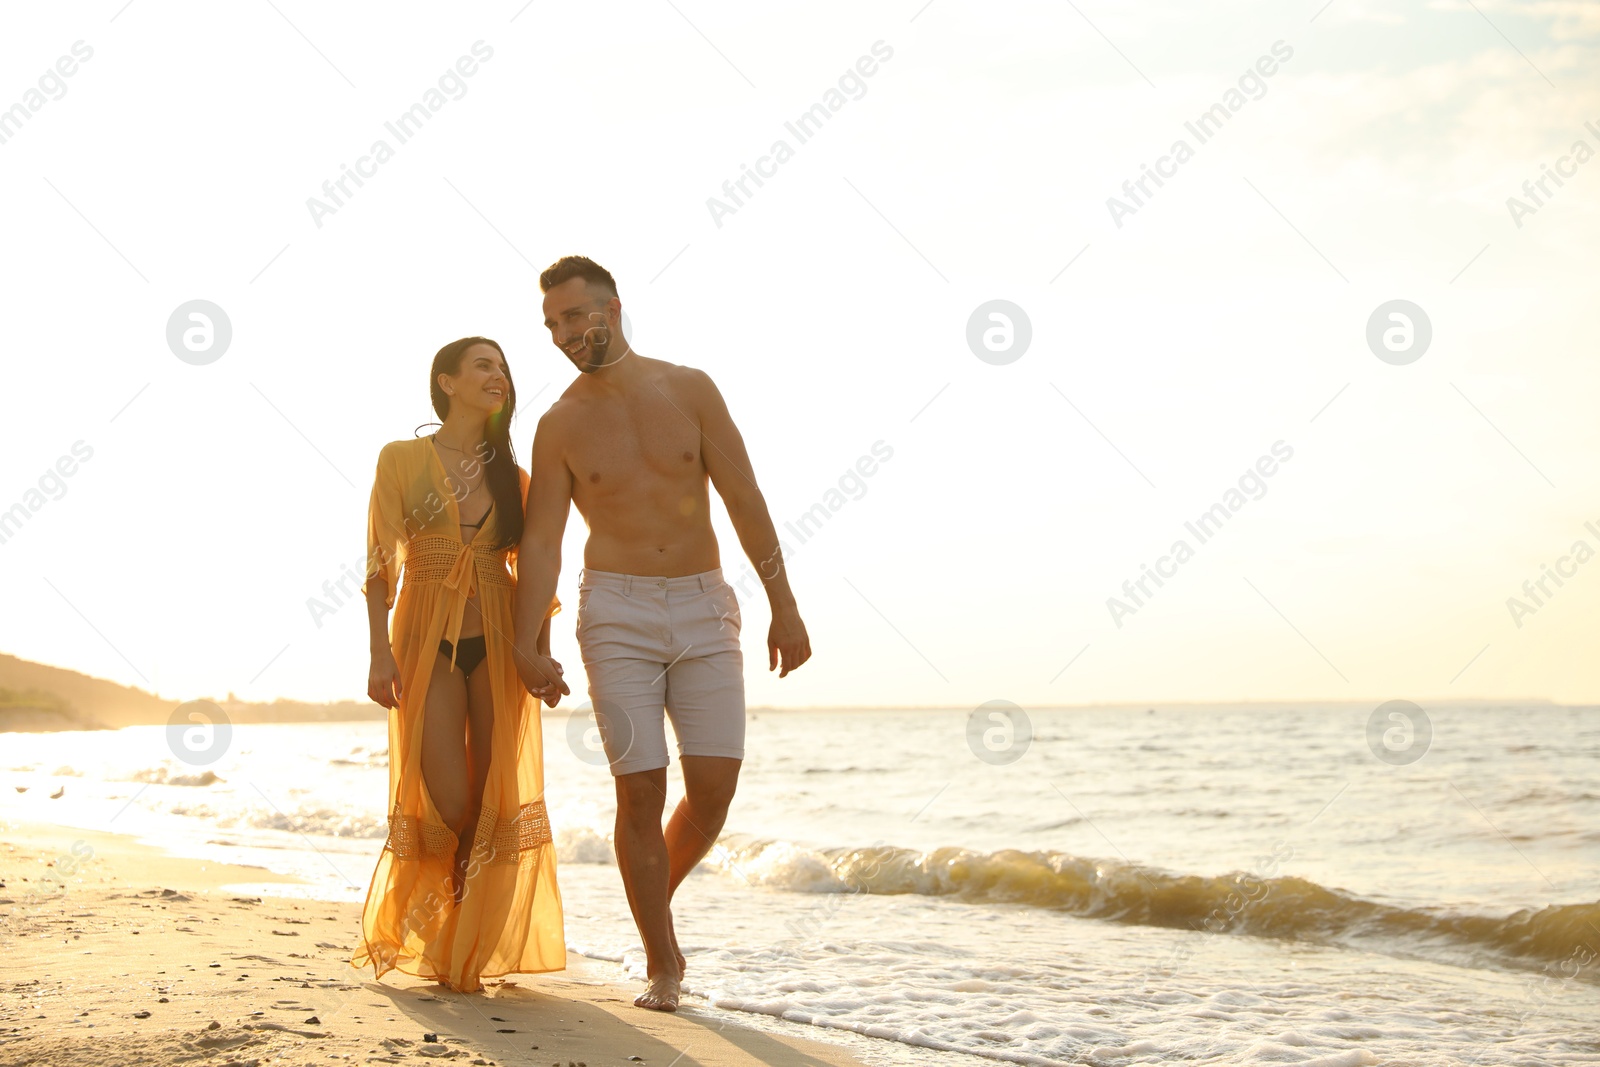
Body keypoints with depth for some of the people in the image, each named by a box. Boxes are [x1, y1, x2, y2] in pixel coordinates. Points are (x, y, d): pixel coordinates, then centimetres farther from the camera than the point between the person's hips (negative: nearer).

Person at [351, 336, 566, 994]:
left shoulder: (512, 476, 10)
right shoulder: (402, 460, 1)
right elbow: (381, 563, -5)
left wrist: (542, 654, -1)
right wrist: (381, 652, -13)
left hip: (498, 645, 3)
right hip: (427, 643, -3)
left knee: (494, 801, -2)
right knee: (446, 802, -9)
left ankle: (465, 951, 12)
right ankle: (405, 918, 22)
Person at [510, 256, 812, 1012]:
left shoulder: (689, 389, 1)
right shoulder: (560, 425, 0)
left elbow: (744, 499, -1)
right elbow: (540, 542, -4)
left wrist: (783, 604, -5)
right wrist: (524, 644, -14)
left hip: (704, 611, 1)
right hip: (619, 614, -1)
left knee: (714, 787, -8)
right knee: (641, 790, -5)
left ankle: (656, 900, 22)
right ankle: (661, 966, 8)